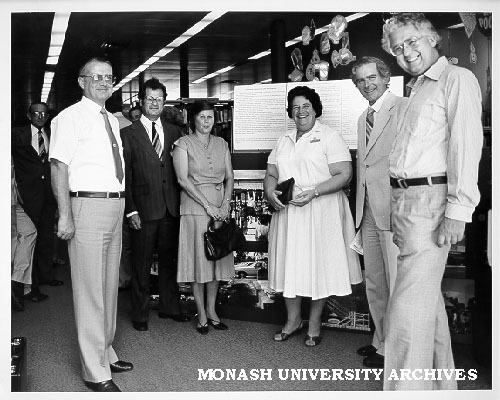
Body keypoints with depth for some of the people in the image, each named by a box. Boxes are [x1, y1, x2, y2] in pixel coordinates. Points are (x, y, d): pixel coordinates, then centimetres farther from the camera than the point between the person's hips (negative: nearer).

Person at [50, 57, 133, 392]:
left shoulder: (113, 120, 17)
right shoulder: (71, 117, -6)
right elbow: (59, 166, -13)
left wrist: (125, 207, 16)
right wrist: (66, 215, -20)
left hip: (115, 206, 8)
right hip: (88, 205, -8)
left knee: (110, 285, 16)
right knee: (90, 289, -4)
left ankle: (105, 352, 30)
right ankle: (95, 371, 4)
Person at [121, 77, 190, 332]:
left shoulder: (174, 132, 11)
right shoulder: (128, 134, 0)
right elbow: (124, 175, -3)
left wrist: (182, 203, 3)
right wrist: (130, 210, -9)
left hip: (171, 208, 3)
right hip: (143, 209, -3)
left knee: (169, 260, 12)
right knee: (141, 264, 5)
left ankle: (170, 307, 26)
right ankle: (140, 314, 17)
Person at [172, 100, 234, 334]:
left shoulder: (221, 144, 12)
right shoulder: (183, 144, -1)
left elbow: (230, 177, 10)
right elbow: (183, 179, -10)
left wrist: (225, 204, -6)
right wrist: (208, 205, -15)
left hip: (220, 208, 4)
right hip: (195, 208, -4)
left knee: (217, 259, 7)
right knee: (198, 259, -1)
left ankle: (212, 310, 19)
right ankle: (202, 315, 9)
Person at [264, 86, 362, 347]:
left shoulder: (329, 137, -2)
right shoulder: (284, 141, 16)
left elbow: (344, 175, -11)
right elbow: (271, 174, 14)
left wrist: (313, 192, -22)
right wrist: (271, 192, -9)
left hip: (320, 211, -5)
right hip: (287, 212, 5)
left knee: (318, 265, 1)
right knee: (289, 264, 7)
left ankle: (314, 325, 15)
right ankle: (293, 320, 22)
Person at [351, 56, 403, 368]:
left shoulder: (403, 108, -8)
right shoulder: (364, 118, 19)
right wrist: (359, 209, 16)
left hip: (396, 210, -8)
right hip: (369, 210, 8)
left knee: (396, 283, 0)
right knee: (374, 282, 15)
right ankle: (381, 340, 29)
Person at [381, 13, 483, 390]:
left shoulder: (457, 79, -3)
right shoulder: (417, 90, 21)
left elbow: (466, 143, -14)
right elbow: (410, 151, 15)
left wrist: (457, 210, -21)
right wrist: (400, 205, 7)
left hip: (430, 199, -9)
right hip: (404, 199, 9)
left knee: (409, 304, -12)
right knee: (428, 295, 16)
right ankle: (441, 380, 29)